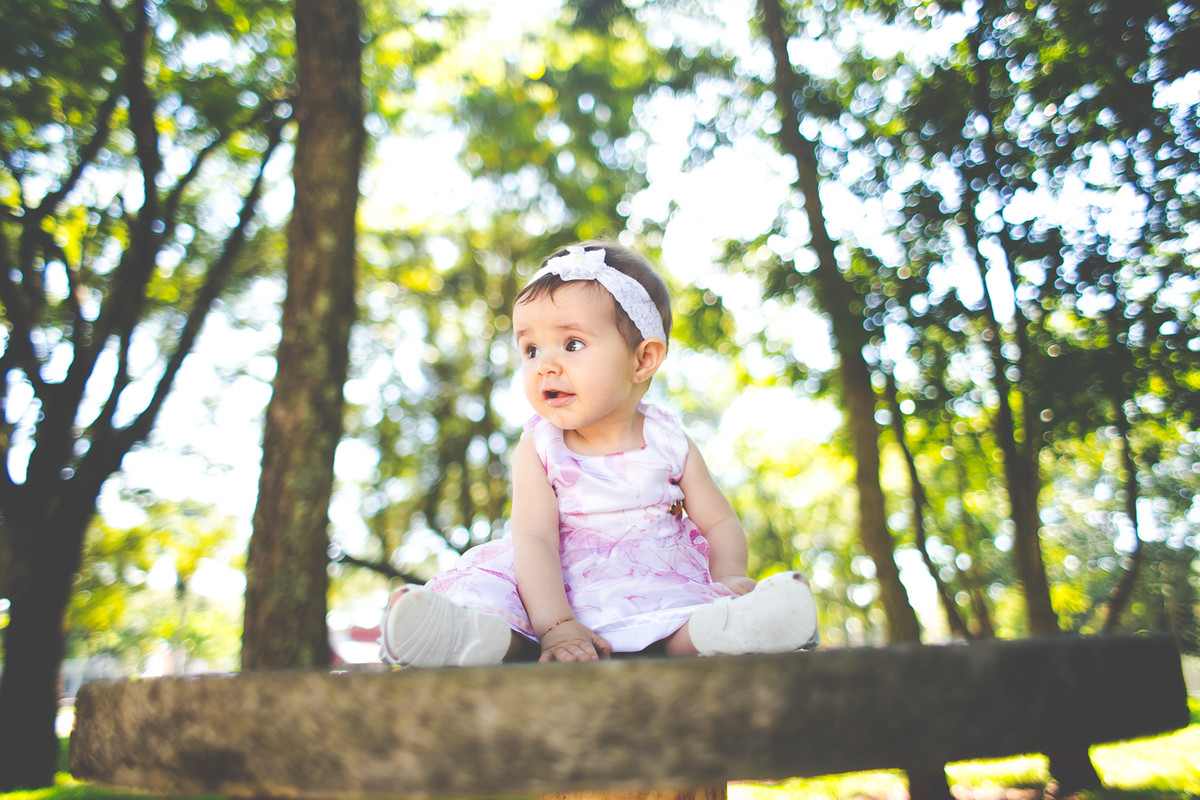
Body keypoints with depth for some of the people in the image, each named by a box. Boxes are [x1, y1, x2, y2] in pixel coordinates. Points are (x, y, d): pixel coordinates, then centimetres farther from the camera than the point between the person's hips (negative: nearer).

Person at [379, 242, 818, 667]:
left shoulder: (669, 442, 4)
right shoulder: (537, 451, -1)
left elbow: (720, 522, 8)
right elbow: (534, 540, -13)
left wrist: (730, 579, -13)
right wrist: (555, 625, -27)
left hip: (660, 593, 1)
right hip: (563, 596, 0)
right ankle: (470, 633, -52)